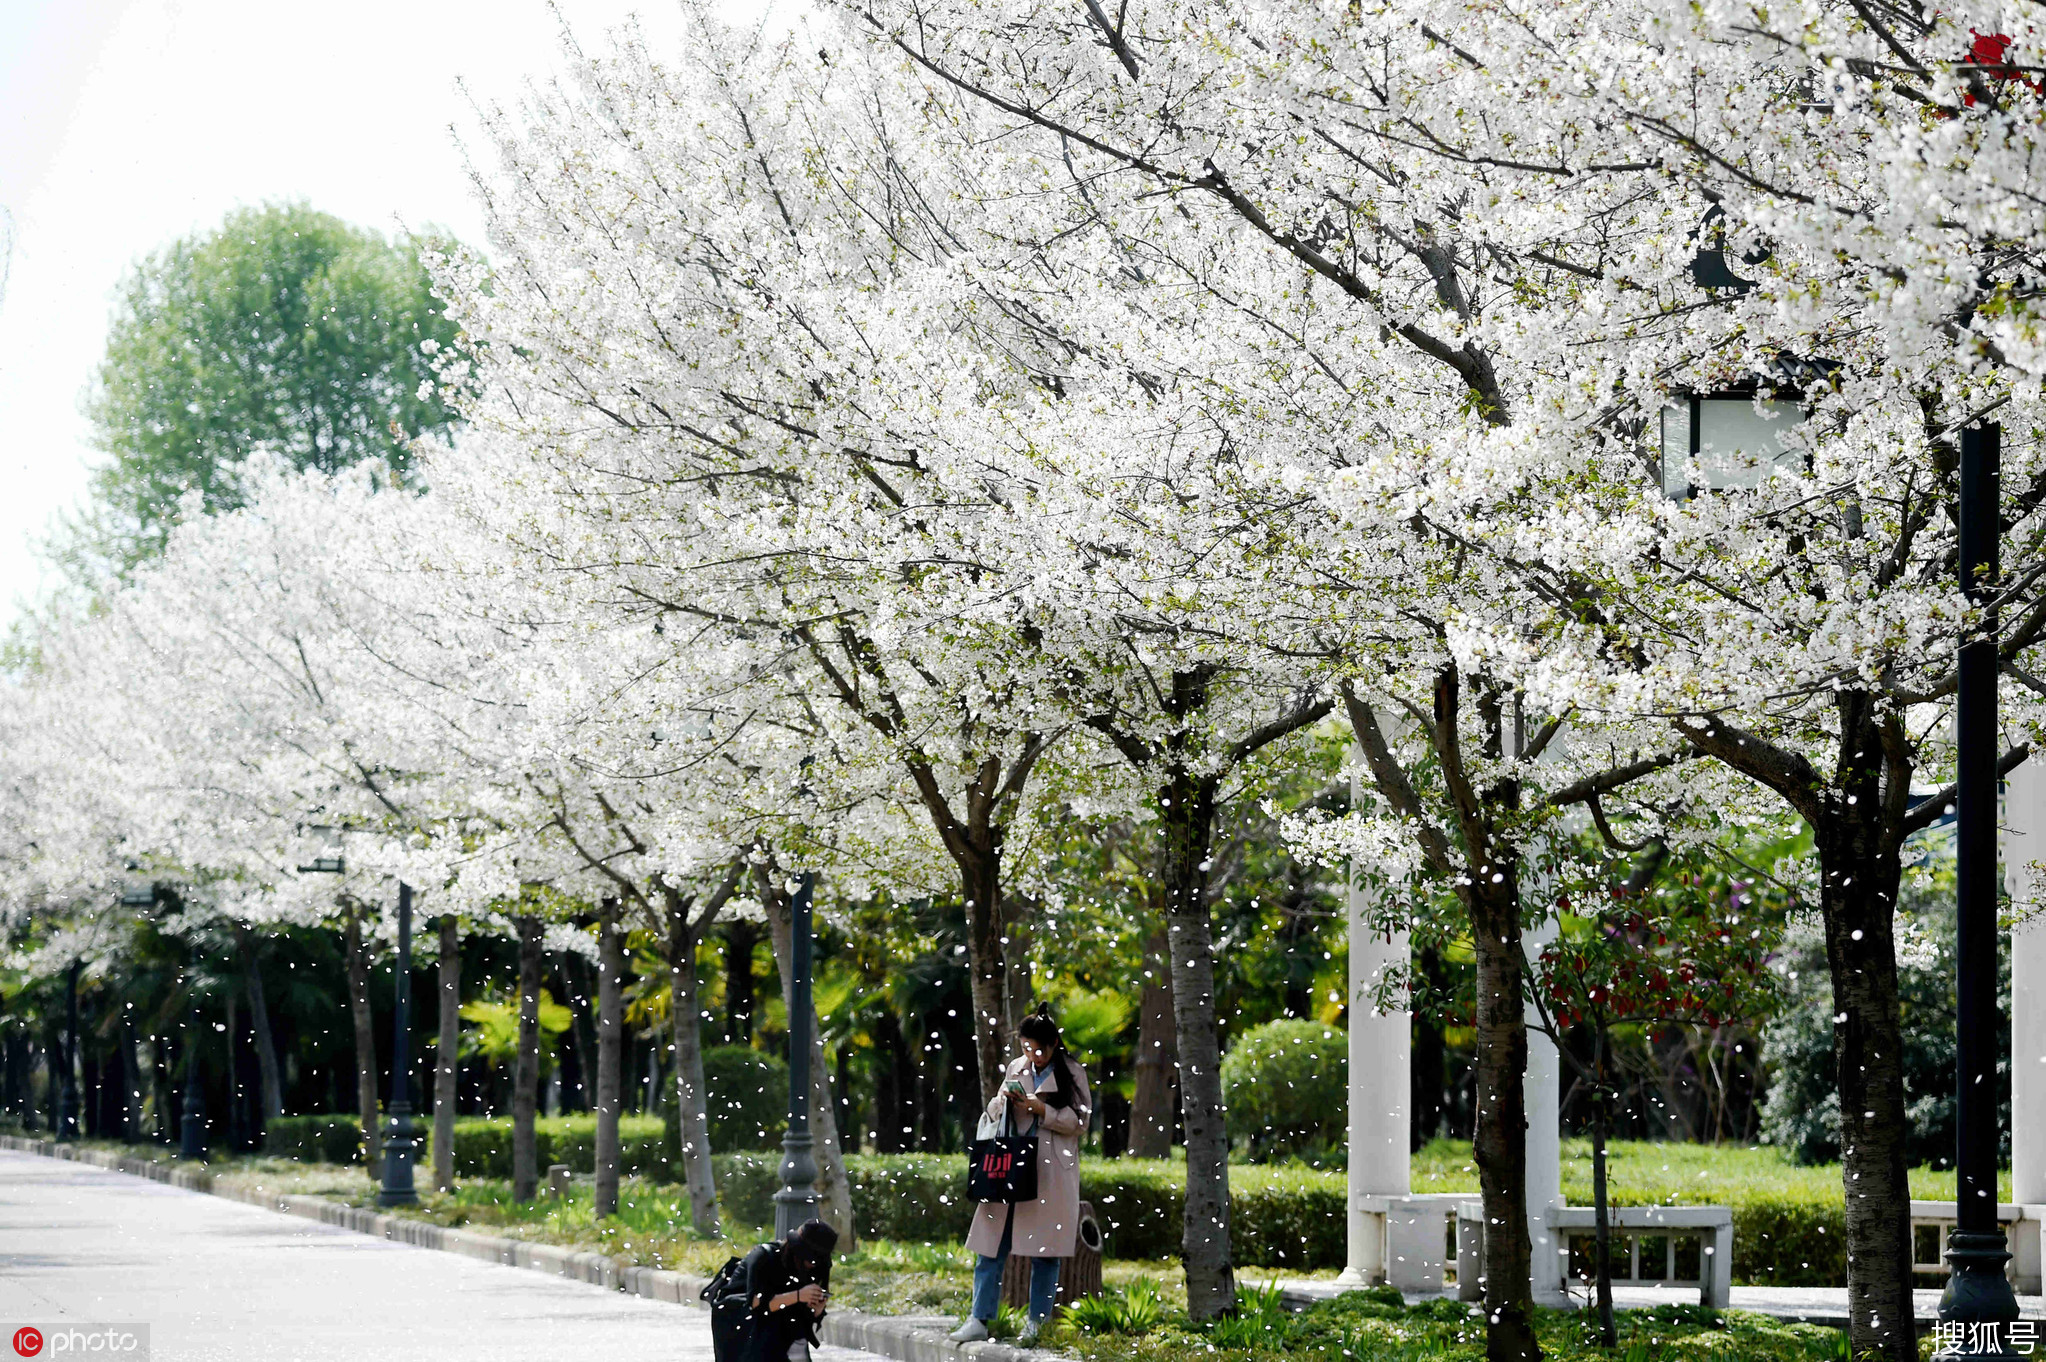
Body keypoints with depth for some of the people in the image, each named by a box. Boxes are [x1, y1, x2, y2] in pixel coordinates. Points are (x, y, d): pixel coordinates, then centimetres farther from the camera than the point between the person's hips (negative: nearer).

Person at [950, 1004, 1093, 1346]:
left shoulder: (1072, 1074, 2)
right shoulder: (1015, 1069, 13)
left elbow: (1080, 1122, -3)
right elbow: (993, 1114, 18)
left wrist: (1042, 1110, -13)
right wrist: (1004, 1100, -4)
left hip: (1050, 1174, -3)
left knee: (1043, 1251, 0)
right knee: (992, 1246, -1)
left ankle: (1036, 1324, 7)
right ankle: (979, 1321, 0)